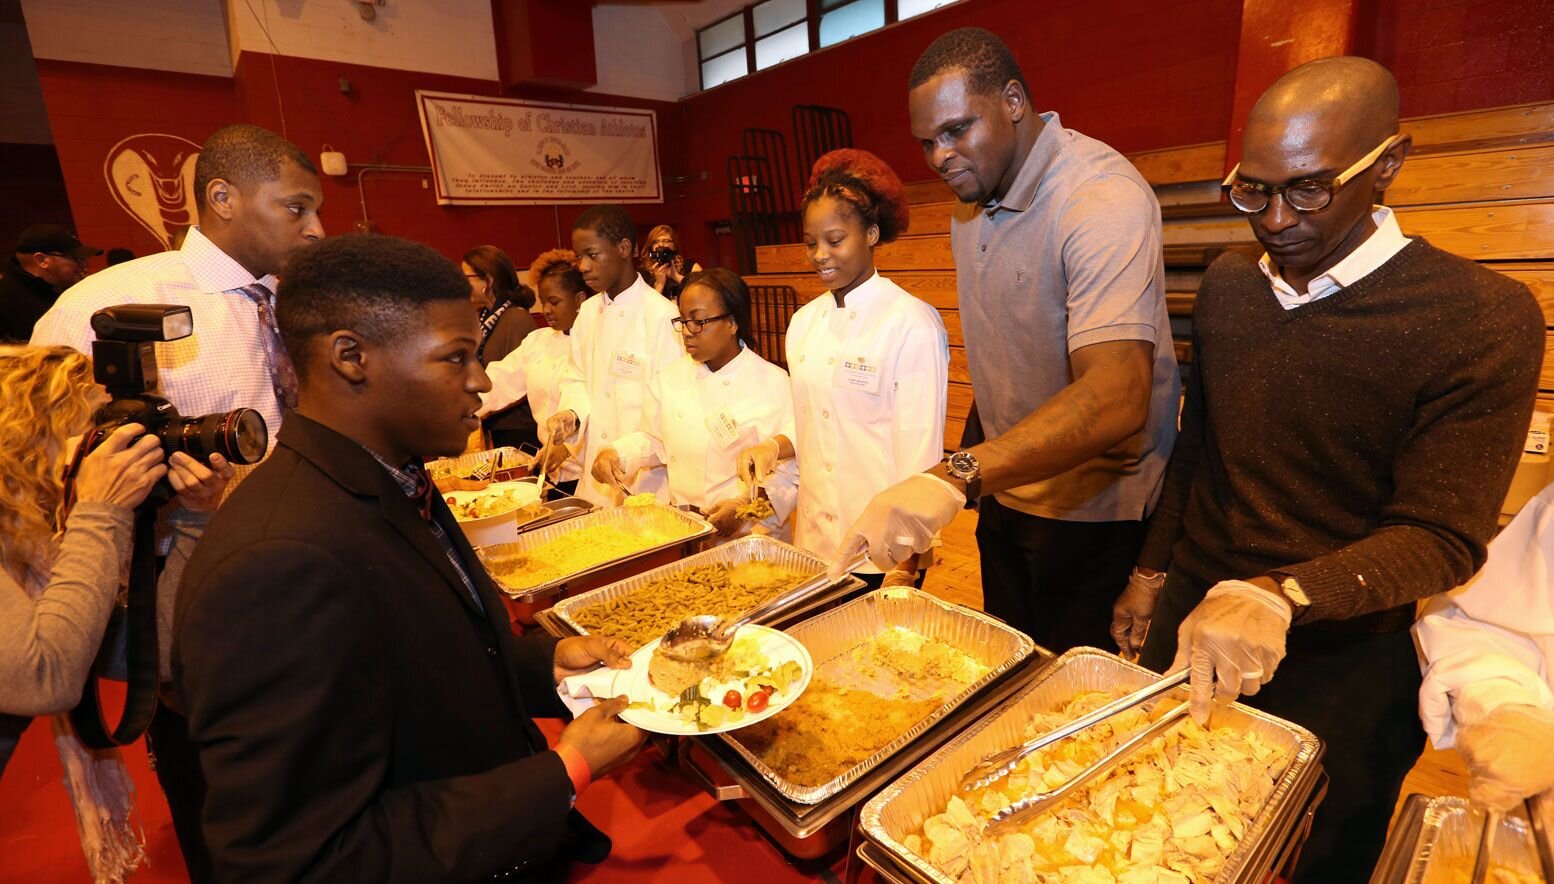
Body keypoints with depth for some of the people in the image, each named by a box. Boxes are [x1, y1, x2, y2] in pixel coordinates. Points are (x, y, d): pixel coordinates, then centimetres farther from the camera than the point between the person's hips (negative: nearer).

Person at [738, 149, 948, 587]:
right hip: (814, 540, 6)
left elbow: (921, 455, -14)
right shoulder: (804, 321, 4)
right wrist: (775, 447, -6)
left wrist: (905, 568, -14)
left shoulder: (913, 324, -14)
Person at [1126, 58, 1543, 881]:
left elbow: (1441, 537, -20)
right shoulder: (1226, 285, 0)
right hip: (1193, 613, 4)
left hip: (1338, 661, -4)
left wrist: (1278, 599, -37)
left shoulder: (1483, 318, -16)